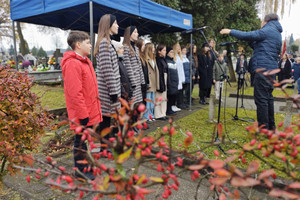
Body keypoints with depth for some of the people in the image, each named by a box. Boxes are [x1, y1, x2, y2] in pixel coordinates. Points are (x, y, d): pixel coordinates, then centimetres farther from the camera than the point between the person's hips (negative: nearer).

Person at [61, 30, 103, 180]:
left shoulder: (85, 61, 14)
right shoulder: (72, 64, -18)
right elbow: (75, 93, -22)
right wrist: (83, 115, -20)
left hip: (89, 112, 9)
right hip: (82, 115, -9)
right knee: (81, 142, 6)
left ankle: (86, 165, 36)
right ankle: (81, 171, 22)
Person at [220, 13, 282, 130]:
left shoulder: (267, 31, -5)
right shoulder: (277, 34, 23)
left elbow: (247, 35, -11)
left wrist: (230, 31, -1)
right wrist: (251, 42, 16)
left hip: (263, 69, -10)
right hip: (272, 69, 10)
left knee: (261, 99, -7)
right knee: (268, 97, 15)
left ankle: (263, 128, -4)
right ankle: (271, 126, 24)